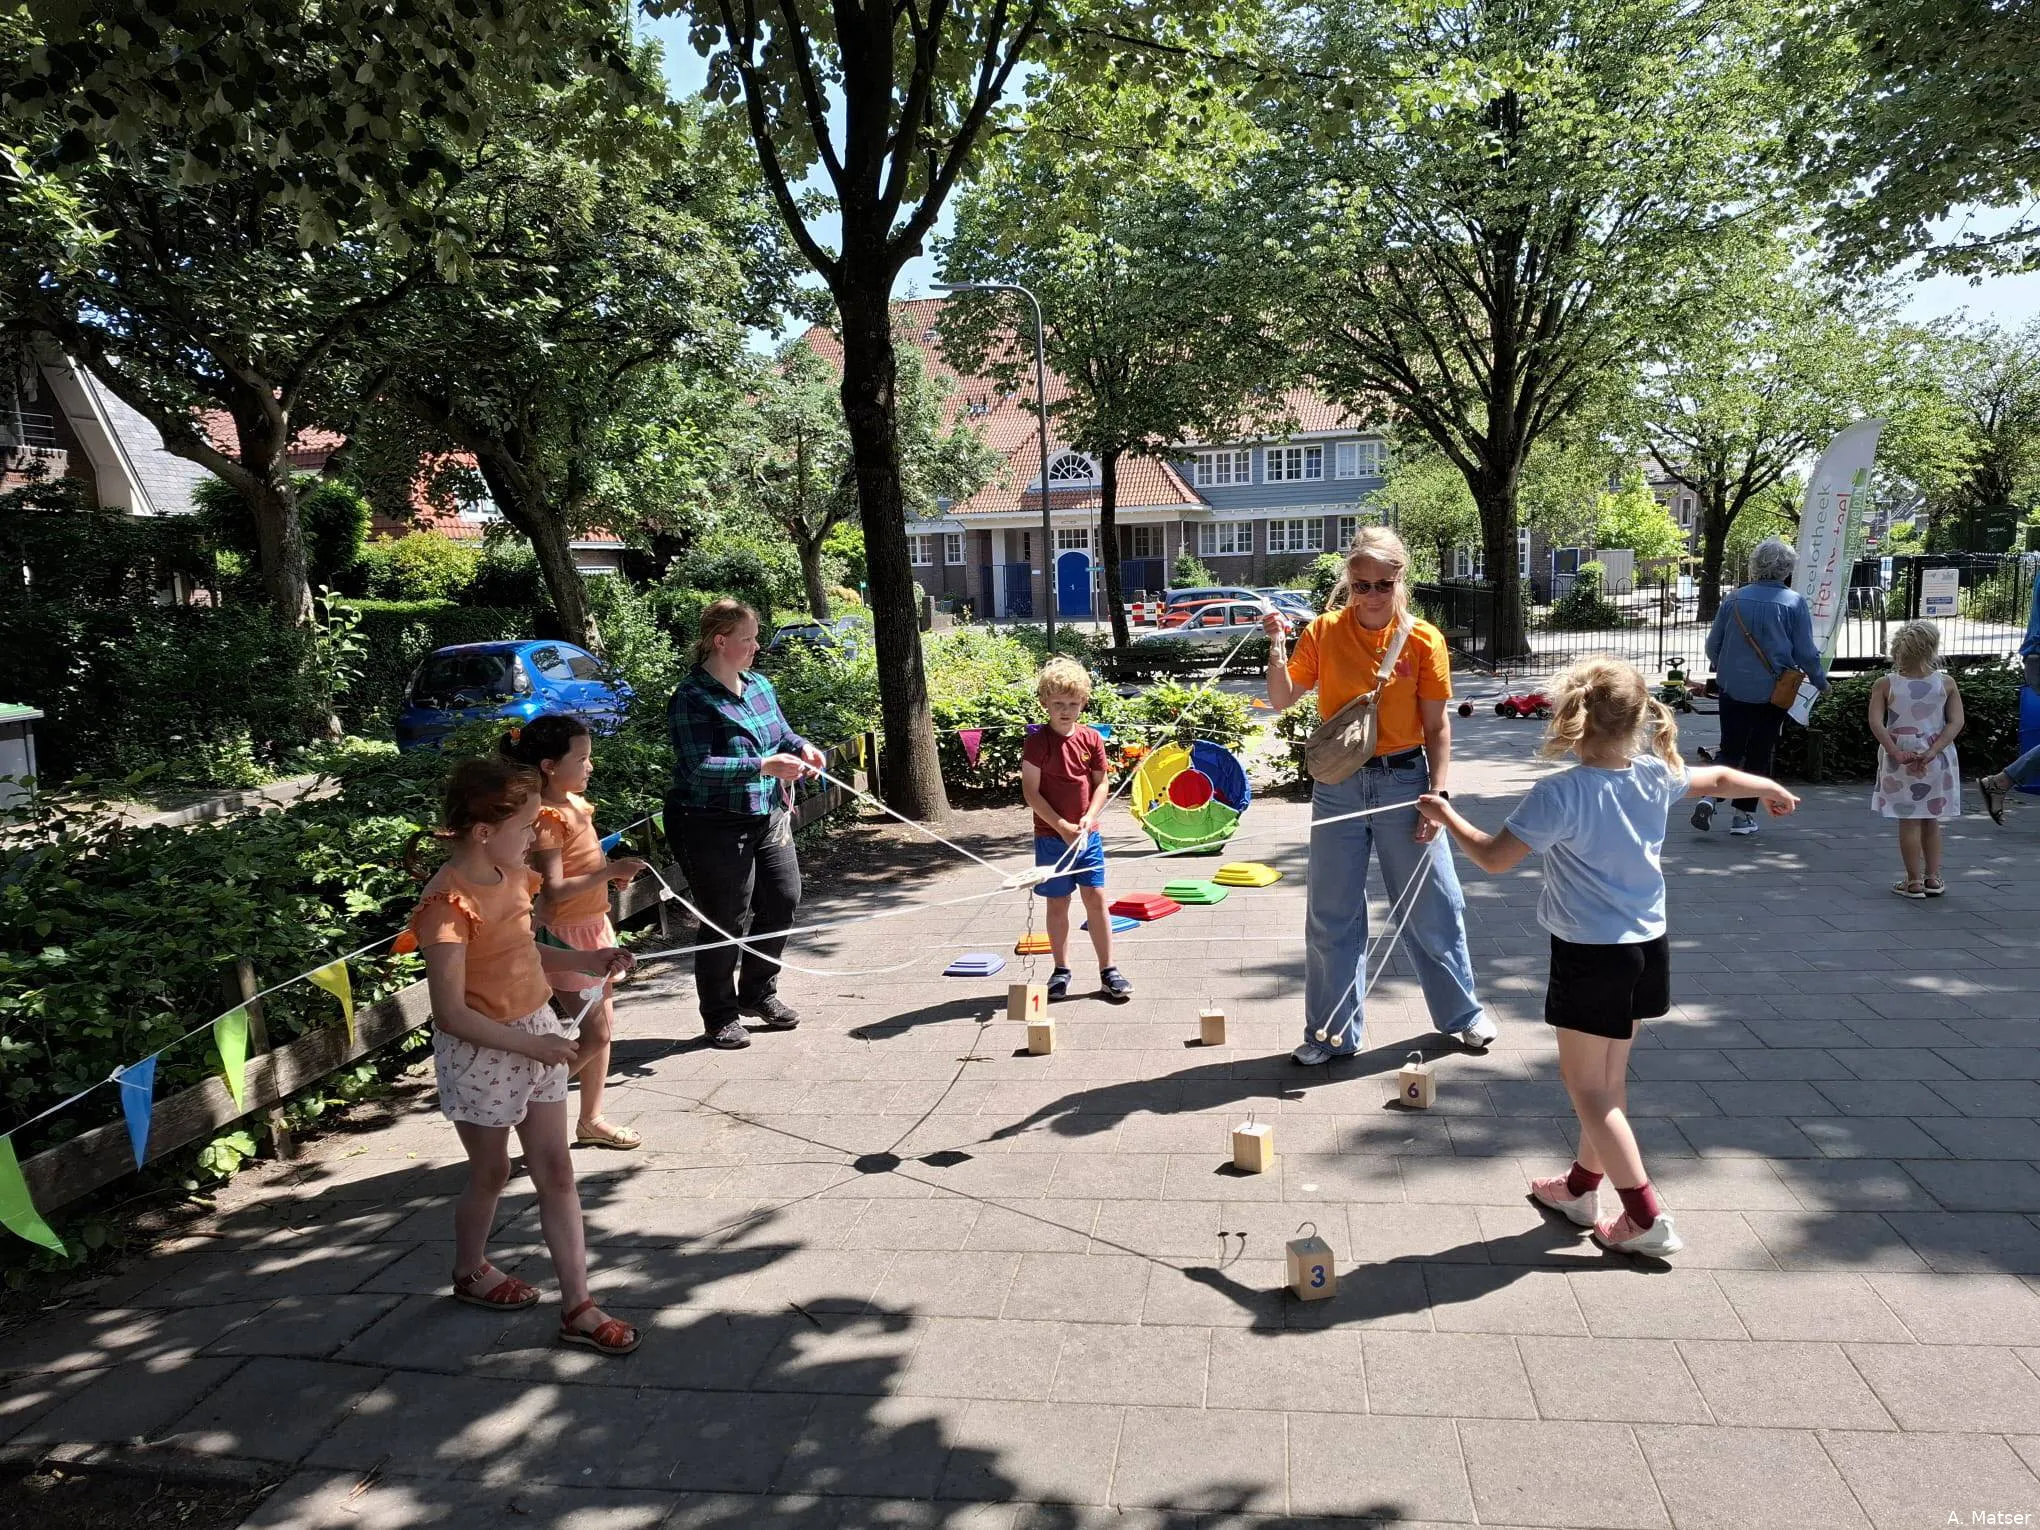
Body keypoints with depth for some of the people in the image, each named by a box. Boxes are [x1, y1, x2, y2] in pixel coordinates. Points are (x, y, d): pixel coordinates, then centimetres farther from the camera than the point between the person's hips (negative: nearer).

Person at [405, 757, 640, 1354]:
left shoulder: (508, 877, -1)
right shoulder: (450, 903, -25)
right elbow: (450, 1013, -24)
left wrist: (582, 962, 2)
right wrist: (531, 1046, -22)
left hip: (537, 1035, 7)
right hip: (481, 1052, -7)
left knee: (556, 1171, 8)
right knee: (491, 1174, 15)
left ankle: (577, 1307, 15)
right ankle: (469, 1272, 44)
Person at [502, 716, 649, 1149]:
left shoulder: (574, 803, 6)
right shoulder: (548, 817, -22)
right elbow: (553, 890, -27)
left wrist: (612, 872, 2)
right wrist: (609, 871, -29)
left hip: (594, 925, 9)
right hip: (568, 935, -9)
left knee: (600, 1027, 15)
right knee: (597, 1032, -6)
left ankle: (591, 1119, 27)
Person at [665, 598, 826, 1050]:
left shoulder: (759, 686, 8)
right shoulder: (692, 699, -15)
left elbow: (781, 733, 20)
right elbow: (699, 767, -24)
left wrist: (802, 748, -3)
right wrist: (766, 766, -28)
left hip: (768, 818, 8)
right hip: (714, 826, -8)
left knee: (783, 901, 12)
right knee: (726, 922, 2)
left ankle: (759, 992, 34)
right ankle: (721, 1015, 20)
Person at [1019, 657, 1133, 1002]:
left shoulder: (1091, 738, 1)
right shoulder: (1037, 742, -9)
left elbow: (1101, 783, 6)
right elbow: (1030, 792, -12)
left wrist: (1088, 818, -11)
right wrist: (1062, 826, -16)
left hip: (1088, 834, 3)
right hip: (1052, 836, -2)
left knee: (1096, 899, 3)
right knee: (1058, 904, 7)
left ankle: (1108, 970, 11)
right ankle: (1061, 970, 19)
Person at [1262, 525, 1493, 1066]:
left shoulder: (1424, 640, -7)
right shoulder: (1323, 632, -3)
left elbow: (1437, 726, -4)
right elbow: (1282, 700, 0)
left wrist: (1437, 795, -10)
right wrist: (1277, 646, -14)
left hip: (1404, 782, -1)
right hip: (1337, 784, 2)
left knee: (1432, 906, 9)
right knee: (1331, 914, 7)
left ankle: (1462, 1012, 32)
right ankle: (1333, 1032, 21)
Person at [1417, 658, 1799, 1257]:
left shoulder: (1558, 794, -20)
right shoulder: (1656, 775, 0)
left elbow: (1494, 857, -16)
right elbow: (1720, 777, 20)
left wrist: (1446, 815, 1)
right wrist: (1770, 788, 40)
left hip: (1592, 956, -7)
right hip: (1648, 945, 8)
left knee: (1587, 1088, 3)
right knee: (1608, 1079, 20)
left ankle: (1647, 1218, 2)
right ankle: (1581, 1186, 36)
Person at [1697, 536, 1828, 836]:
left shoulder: (1735, 599, -1)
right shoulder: (1795, 603, -9)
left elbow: (1712, 645, 7)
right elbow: (1805, 652, -6)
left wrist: (1723, 670, 28)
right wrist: (1821, 681, 12)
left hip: (1733, 688, 2)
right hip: (1772, 690, -2)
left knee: (1730, 749, 11)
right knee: (1759, 753, 9)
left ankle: (1709, 795, -11)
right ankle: (1743, 815, 12)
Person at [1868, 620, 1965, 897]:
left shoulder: (1885, 684, -6)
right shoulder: (1947, 683, -2)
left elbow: (1876, 724, -15)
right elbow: (1956, 722, -9)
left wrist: (1896, 752, -15)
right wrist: (1933, 751, -14)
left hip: (1901, 762, -2)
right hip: (1938, 761, 2)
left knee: (1909, 821, 4)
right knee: (1931, 821, 14)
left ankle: (1914, 881, 5)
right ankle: (1933, 878, 18)